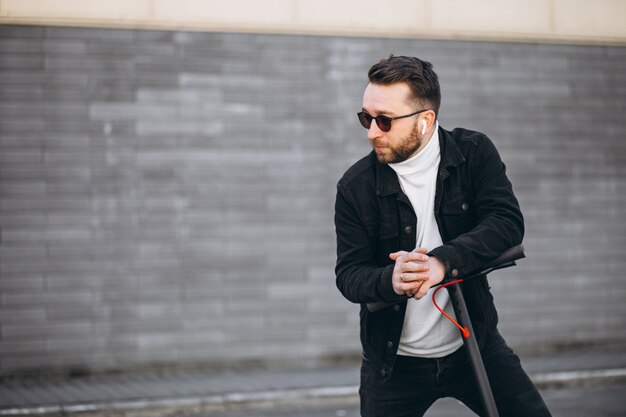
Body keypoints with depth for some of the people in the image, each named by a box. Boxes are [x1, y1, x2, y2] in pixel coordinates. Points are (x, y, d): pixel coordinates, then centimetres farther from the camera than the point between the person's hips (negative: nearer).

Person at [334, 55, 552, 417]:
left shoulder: (474, 153, -7)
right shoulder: (356, 186, -9)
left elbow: (508, 222, -19)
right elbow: (349, 274, -10)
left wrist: (443, 261, -35)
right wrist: (390, 280, -34)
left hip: (474, 344, 1)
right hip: (394, 360, 0)